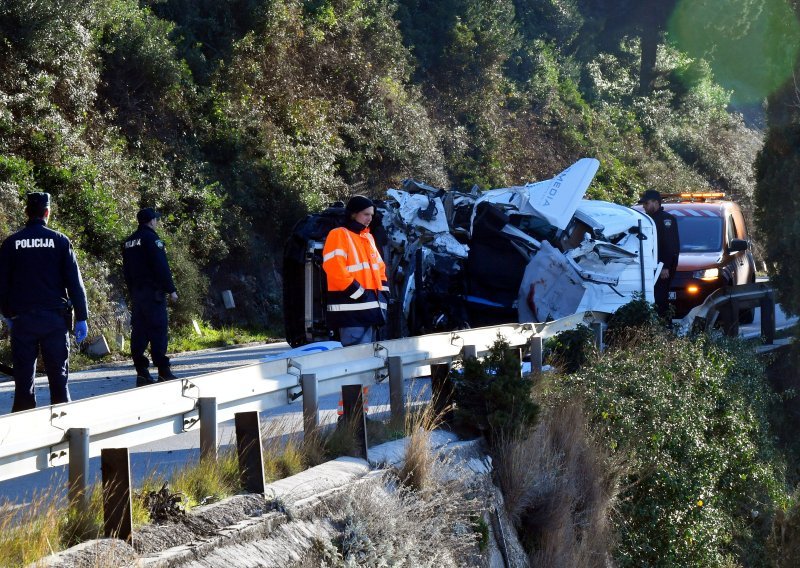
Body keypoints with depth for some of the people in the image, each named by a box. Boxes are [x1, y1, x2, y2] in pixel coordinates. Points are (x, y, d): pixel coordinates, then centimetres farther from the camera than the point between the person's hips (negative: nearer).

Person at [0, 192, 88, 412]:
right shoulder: (60, 241, -1)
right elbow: (74, 281, -1)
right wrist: (81, 317, 2)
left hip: (22, 318, 1)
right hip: (55, 317, -1)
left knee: (24, 377, 4)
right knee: (58, 375, 5)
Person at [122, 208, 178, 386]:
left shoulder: (128, 242, 16)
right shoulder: (151, 239, -9)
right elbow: (161, 267, -14)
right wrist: (171, 290, -10)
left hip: (136, 292, 8)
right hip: (153, 292, -8)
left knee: (139, 332, 5)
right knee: (158, 331, -8)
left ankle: (142, 372, 4)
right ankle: (163, 371, -10)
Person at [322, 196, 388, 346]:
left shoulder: (368, 237, 22)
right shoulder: (339, 235, -5)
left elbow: (380, 268, 26)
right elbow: (335, 270, -16)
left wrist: (383, 293, 11)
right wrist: (359, 293, -16)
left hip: (370, 309, 9)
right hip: (351, 310, -9)